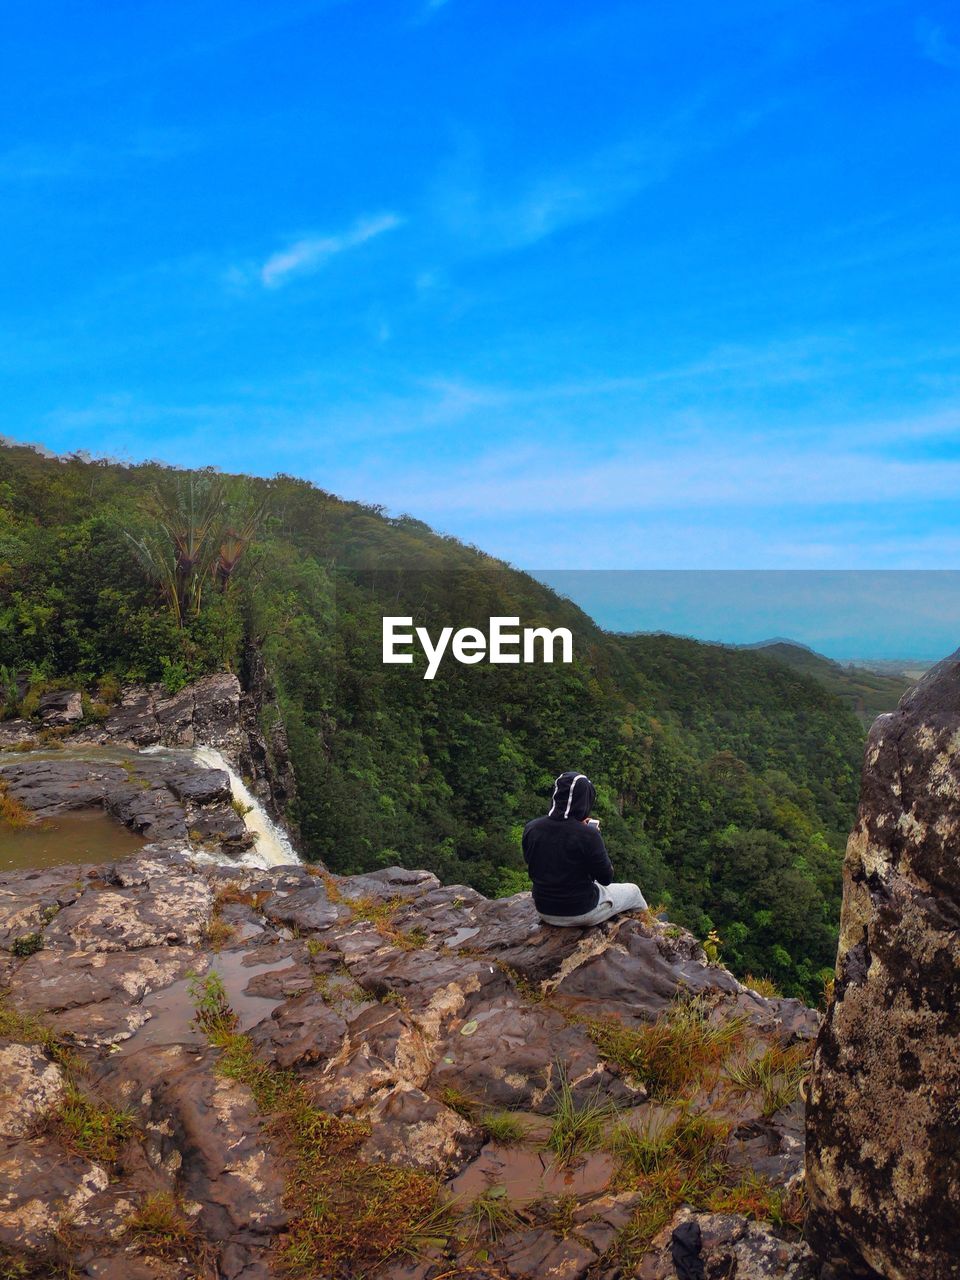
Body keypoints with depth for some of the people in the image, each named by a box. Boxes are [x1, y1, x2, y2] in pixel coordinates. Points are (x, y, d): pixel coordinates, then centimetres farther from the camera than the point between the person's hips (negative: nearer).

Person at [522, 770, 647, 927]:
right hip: (582, 912, -5)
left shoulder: (530, 829, -13)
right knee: (633, 891, 22)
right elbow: (606, 878, -14)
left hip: (545, 912, 5)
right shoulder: (588, 835, -26)